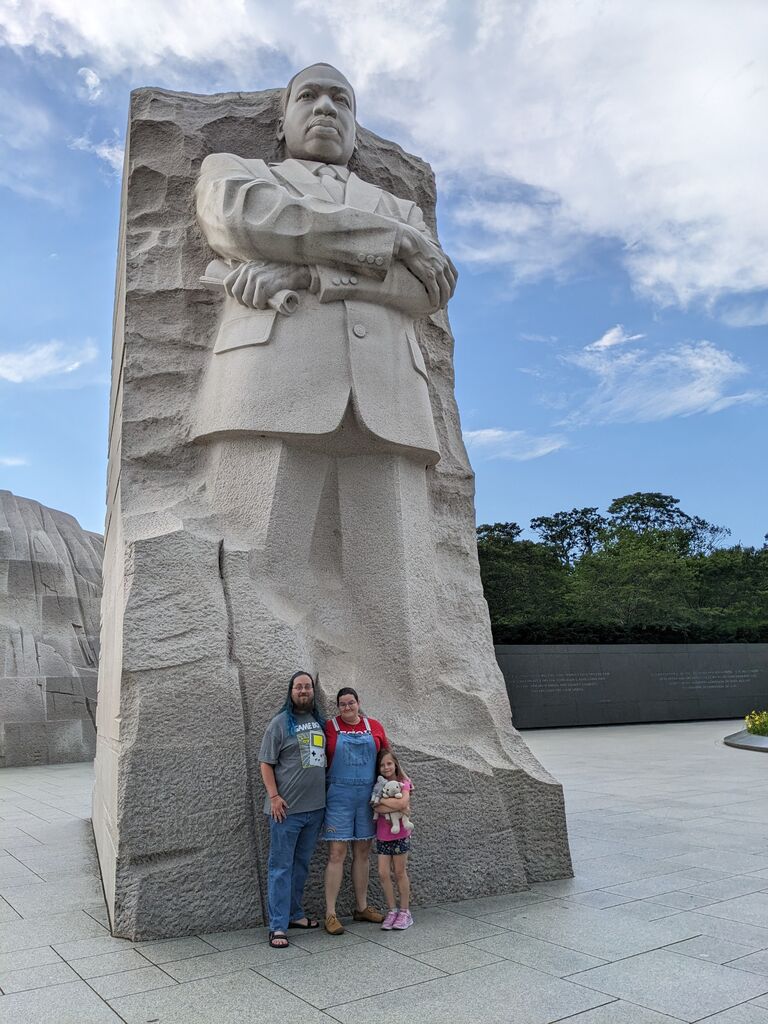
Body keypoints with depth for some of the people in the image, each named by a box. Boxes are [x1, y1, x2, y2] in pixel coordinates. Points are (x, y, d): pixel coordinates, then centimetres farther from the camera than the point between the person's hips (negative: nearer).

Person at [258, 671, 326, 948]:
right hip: (287, 809, -6)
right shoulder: (280, 723, -7)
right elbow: (266, 763, -7)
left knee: (301, 864, 17)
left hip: (315, 807, 6)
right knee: (281, 866, 0)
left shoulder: (319, 721, 10)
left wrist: (325, 793, 14)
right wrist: (273, 796, -14)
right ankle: (278, 927, 5)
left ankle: (295, 914, 30)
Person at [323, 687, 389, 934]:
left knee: (363, 852, 12)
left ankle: (362, 907, 26)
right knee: (337, 853, -3)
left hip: (367, 796, 4)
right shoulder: (329, 727, -4)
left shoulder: (374, 726, 6)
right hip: (339, 796, -3)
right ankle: (330, 914, 6)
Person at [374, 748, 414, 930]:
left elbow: (402, 803, -25)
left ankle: (404, 911, 17)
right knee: (383, 874, 1)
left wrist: (382, 799, -17)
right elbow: (377, 808, -11)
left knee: (400, 873, 5)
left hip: (400, 835, -3)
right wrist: (396, 806, -22)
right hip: (382, 836, 3)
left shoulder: (403, 783, -6)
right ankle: (392, 910, 16)